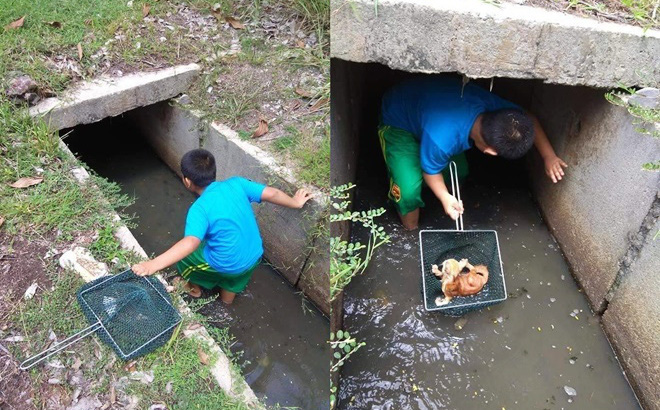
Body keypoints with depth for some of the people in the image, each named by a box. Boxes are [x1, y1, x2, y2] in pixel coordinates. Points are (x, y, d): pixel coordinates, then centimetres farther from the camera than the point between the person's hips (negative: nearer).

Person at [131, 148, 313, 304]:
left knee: (183, 254, 23)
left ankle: (194, 287, 47)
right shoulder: (236, 183, -12)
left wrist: (154, 264, -48)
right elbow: (271, 193, -9)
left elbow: (191, 243, -41)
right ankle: (228, 295, 64)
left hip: (228, 266, -5)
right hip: (254, 256, 5)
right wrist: (295, 202, 9)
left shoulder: (199, 209, -26)